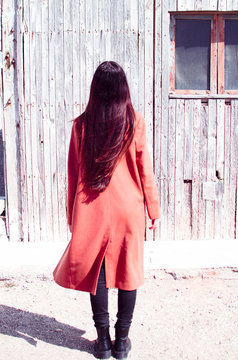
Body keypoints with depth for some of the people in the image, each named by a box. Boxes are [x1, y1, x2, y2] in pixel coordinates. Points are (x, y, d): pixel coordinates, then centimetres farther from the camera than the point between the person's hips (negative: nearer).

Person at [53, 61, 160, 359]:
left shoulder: (81, 124, -3)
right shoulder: (135, 123, -6)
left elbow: (73, 173, 1)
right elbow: (145, 170, -2)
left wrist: (72, 214, 11)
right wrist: (154, 210, 9)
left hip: (92, 211, 1)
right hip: (129, 210, 0)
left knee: (95, 272, 12)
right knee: (128, 271, 12)